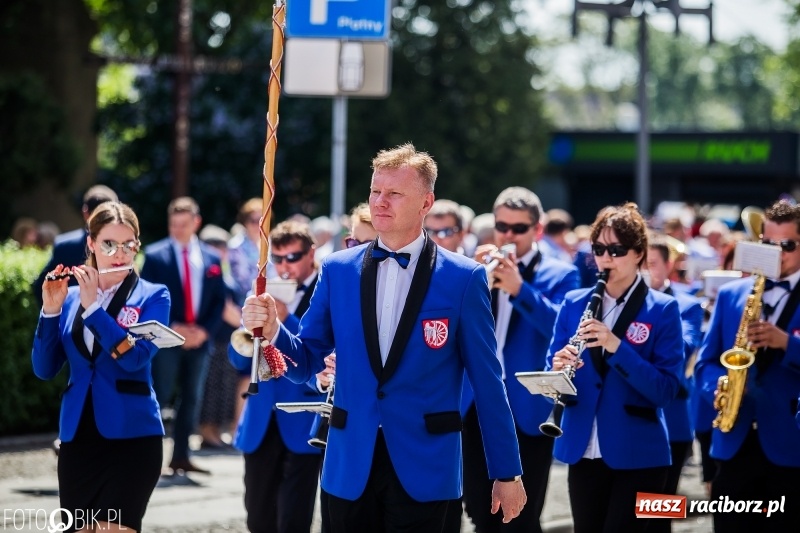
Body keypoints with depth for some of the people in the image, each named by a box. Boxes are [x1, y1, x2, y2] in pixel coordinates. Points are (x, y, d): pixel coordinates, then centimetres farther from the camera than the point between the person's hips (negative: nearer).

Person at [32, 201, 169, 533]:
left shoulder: (153, 296, 0)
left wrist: (93, 306, -19)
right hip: (77, 436, 4)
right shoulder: (70, 297, 9)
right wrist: (51, 310, -9)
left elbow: (135, 357, -16)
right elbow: (44, 369, 3)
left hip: (132, 436, -4)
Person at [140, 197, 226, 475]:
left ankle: (181, 457, 14)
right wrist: (171, 328, -14)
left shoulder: (211, 258, 8)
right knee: (159, 397, -8)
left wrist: (204, 331, -6)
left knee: (192, 399, 7)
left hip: (200, 340, 4)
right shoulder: (155, 255, -1)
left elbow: (219, 300, 9)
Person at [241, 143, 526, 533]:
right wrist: (273, 332, -13)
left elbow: (487, 382, -1)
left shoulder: (464, 278, -3)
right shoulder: (338, 270, 5)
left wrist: (507, 473, 0)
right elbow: (306, 364, 8)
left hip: (422, 469, -3)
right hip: (350, 466, 3)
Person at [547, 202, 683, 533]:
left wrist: (616, 347, -23)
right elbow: (551, 372, 8)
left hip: (638, 455, -4)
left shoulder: (662, 310, -3)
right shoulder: (574, 304, 8)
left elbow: (666, 389, -11)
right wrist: (559, 369, -16)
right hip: (582, 450, 4)